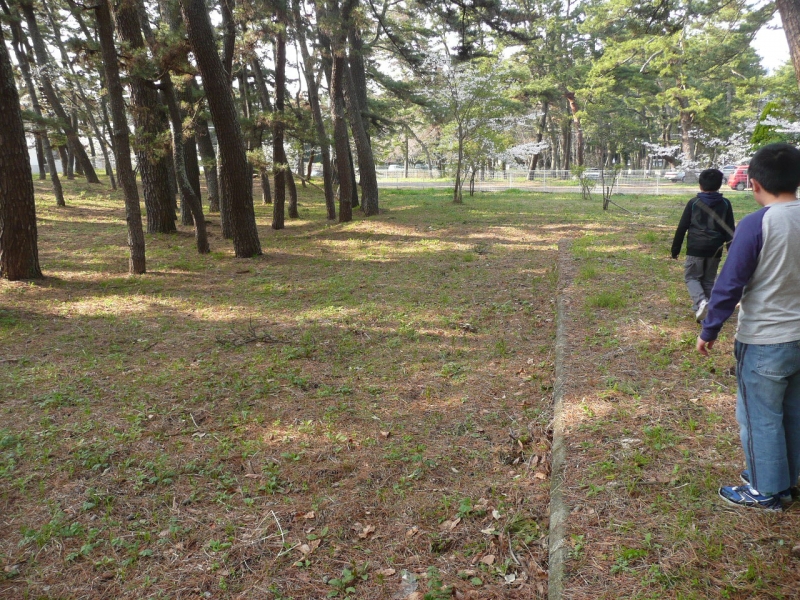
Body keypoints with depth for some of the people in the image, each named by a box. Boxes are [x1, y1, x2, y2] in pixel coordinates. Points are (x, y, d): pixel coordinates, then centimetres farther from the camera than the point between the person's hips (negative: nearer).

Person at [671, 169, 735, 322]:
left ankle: (701, 302, -18)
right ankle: (707, 310, 14)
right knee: (709, 280, 14)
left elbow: (682, 227, -2)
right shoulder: (725, 204, 5)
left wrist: (675, 249, 5)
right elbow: (730, 230, 7)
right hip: (715, 250, 3)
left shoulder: (693, 203, -3)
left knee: (691, 277, 8)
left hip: (695, 248, -3)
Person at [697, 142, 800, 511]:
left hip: (764, 342, -6)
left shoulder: (757, 224, -19)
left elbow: (730, 285, -17)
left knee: (760, 417, 8)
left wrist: (708, 331, -7)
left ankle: (765, 491, 22)